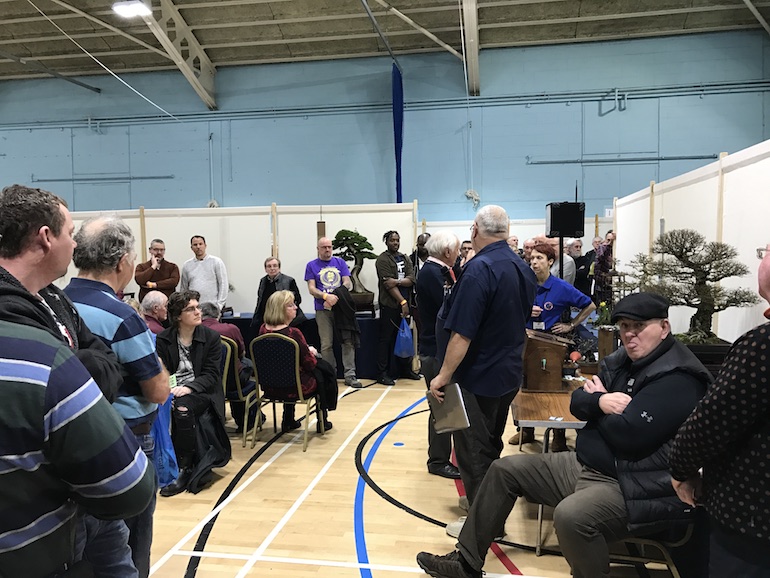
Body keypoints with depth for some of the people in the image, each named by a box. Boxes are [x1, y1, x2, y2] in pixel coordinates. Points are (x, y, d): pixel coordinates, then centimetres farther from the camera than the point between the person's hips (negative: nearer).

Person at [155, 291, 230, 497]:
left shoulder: (211, 337, 1)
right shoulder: (163, 339, 6)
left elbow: (211, 375, -4)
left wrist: (188, 387, -22)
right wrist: (168, 389, -20)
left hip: (202, 393, -2)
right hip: (173, 392, 2)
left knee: (182, 406, -33)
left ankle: (185, 468, -19)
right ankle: (201, 458, -16)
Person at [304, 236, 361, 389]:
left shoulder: (340, 262, 12)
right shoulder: (312, 265, 7)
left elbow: (347, 283, 4)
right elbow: (312, 289, -1)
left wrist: (335, 297, -13)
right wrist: (326, 296, -18)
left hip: (342, 307, 1)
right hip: (323, 309, -1)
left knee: (348, 341, -3)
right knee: (326, 344, 1)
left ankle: (350, 375, 1)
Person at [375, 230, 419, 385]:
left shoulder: (404, 258, 14)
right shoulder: (383, 259, -6)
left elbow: (412, 279, 1)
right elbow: (388, 284, -15)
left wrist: (398, 281, -18)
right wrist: (403, 302, -17)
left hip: (404, 304, 6)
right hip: (389, 304, -6)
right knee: (386, 339, -2)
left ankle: (405, 369, 23)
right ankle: (382, 373, 3)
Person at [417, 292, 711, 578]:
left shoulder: (677, 378, -18)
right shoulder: (621, 360, 10)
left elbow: (627, 433, -27)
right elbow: (577, 402, 7)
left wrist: (599, 399, -7)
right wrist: (601, 402, -17)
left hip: (637, 487, -9)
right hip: (587, 466, 9)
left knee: (570, 516, -37)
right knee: (506, 469, 7)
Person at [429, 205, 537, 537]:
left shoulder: (479, 269, -23)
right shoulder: (523, 269, 4)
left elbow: (462, 333, -26)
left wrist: (444, 375, -17)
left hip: (478, 377, -9)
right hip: (509, 374, 9)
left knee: (473, 451, 5)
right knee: (492, 446, 22)